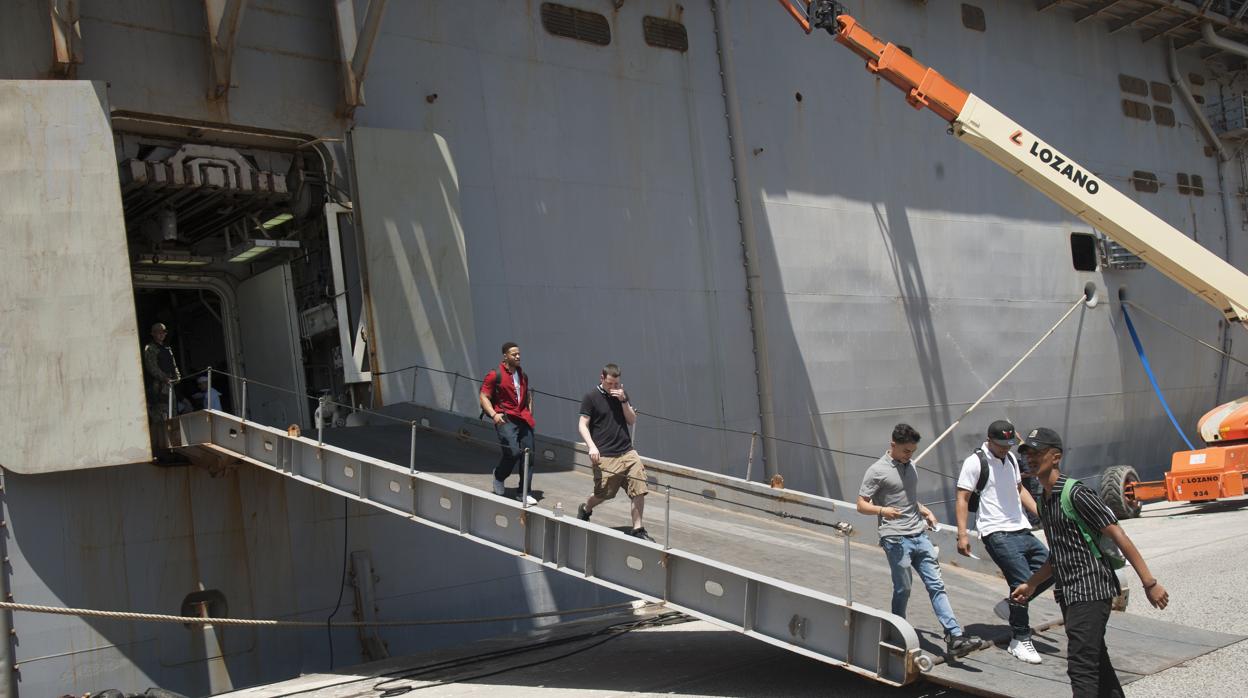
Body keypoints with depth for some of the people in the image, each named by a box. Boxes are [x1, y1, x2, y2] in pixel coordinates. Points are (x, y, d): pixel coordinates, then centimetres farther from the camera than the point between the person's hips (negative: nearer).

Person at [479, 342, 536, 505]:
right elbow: (484, 396, -5)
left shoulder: (523, 375, 16)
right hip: (505, 419, -6)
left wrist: (529, 411, 16)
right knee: (513, 452, -18)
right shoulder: (495, 375, -4)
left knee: (528, 454, 0)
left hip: (523, 419, 6)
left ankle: (526, 493, 8)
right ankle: (499, 477, 13)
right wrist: (494, 414, -19)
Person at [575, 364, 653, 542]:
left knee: (639, 489, -8)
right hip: (604, 456, -4)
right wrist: (591, 446, -17)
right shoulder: (591, 397, -2)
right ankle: (585, 509, 35)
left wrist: (623, 400, -5)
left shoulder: (622, 395, 12)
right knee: (603, 493, 2)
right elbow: (583, 425, -3)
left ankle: (637, 529, 2)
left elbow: (632, 420, 9)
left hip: (627, 452, 4)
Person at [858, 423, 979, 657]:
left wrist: (925, 511, 11)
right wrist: (883, 510, -26)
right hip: (896, 539, -7)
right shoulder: (877, 471, -7)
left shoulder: (910, 467, 15)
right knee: (902, 589, -1)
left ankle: (954, 637, -5)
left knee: (936, 585, -1)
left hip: (920, 536, 7)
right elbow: (861, 505, -8)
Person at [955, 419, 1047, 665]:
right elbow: (962, 499, -10)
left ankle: (1014, 605, 18)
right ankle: (1021, 641, -1)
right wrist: (962, 534, -17)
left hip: (1022, 531, 8)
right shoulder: (975, 462, -8)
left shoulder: (1011, 458, 16)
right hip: (998, 534, -8)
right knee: (1023, 581, -13)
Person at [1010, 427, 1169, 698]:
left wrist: (1149, 583, -17)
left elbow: (1118, 537, -15)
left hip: (1090, 591, -9)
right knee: (1096, 661, 16)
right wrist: (1030, 584, 28)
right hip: (1068, 594, 9)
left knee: (1081, 666, -13)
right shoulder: (1044, 500, 14)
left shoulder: (1076, 494, -13)